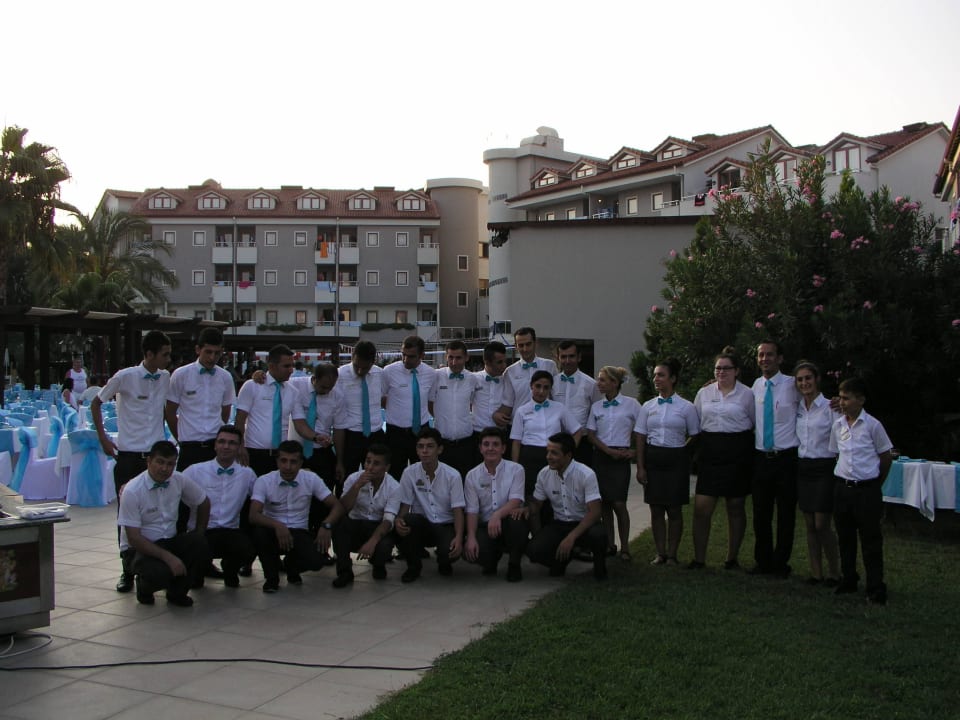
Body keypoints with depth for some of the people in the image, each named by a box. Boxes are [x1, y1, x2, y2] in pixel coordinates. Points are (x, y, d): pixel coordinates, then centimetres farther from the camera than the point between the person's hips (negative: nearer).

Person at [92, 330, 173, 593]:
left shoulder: (166, 378, 4)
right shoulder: (125, 377, -9)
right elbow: (96, 403, 3)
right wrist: (103, 437, -2)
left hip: (156, 454, 3)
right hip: (129, 455, -3)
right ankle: (127, 570, 13)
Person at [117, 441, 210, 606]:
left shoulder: (179, 481, -5)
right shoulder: (132, 491, -19)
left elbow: (204, 503, 12)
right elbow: (133, 538, -20)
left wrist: (198, 536, 4)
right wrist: (168, 557, -27)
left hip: (170, 541, 5)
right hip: (139, 548, -4)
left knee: (199, 544, -27)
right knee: (160, 572, -36)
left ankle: (177, 592, -2)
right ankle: (144, 586, 4)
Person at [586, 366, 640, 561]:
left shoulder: (631, 404, -2)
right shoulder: (596, 406, 8)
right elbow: (591, 434, 5)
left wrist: (635, 451, -7)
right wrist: (609, 451, -7)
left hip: (621, 457, -4)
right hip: (601, 456, 4)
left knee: (619, 503, -9)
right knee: (604, 503, 5)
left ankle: (625, 547, 3)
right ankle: (609, 544, 15)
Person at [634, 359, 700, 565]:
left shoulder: (686, 407, -2)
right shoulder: (648, 406, 6)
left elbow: (694, 435, 4)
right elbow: (640, 437, 6)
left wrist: (684, 453, -5)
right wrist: (640, 467, 1)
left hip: (676, 459, -2)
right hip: (653, 458, 3)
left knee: (674, 509, 1)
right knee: (656, 509, 4)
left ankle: (672, 554, 12)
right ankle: (660, 553, 14)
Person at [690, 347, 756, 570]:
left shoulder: (746, 394, 0)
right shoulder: (704, 393, 9)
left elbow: (755, 423, 8)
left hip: (737, 453, -2)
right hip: (710, 452, 2)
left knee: (735, 508, 9)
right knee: (701, 508, -3)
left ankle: (732, 557, 21)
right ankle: (699, 558, 8)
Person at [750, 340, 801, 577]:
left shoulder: (792, 385, -6)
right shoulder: (756, 386, 8)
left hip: (786, 457, -4)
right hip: (761, 457, 4)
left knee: (786, 514, 5)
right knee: (761, 513, 10)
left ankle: (781, 563, 18)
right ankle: (763, 562, 23)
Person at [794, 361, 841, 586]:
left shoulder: (830, 407, -8)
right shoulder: (797, 409, 9)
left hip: (823, 468, -5)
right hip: (802, 468, 5)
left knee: (822, 525, -5)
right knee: (810, 525, 8)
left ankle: (835, 572, 11)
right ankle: (816, 572, 16)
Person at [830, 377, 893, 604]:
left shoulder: (872, 425, -9)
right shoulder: (838, 425, 4)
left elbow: (886, 457, 0)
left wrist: (875, 484, 6)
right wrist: (844, 477, 11)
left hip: (867, 489, -5)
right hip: (842, 488, 5)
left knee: (871, 540, 1)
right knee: (845, 538, 13)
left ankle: (876, 588, 10)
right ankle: (848, 580, 27)